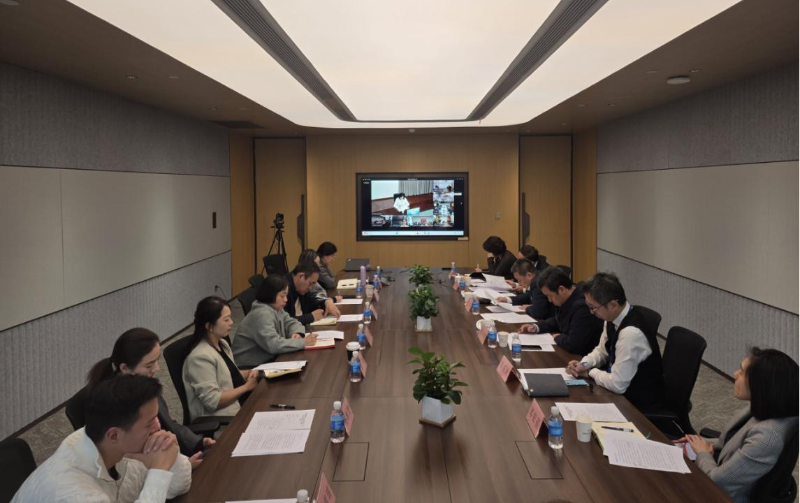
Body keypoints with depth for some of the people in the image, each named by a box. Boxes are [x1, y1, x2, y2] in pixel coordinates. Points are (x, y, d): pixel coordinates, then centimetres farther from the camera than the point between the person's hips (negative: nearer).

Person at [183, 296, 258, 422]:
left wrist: (250, 373, 2)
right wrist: (246, 387, -15)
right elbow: (213, 401, -23)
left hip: (239, 405, 9)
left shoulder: (221, 343, 7)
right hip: (218, 420, -9)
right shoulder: (201, 357, -21)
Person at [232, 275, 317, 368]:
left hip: (267, 360, 8)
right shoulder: (262, 315, -22)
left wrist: (297, 333, -11)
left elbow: (292, 323, 12)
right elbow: (273, 345, -31)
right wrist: (303, 342, -27)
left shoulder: (276, 309, 6)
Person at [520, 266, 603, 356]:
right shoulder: (566, 299, -1)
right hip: (567, 352, 8)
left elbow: (573, 346, -30)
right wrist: (536, 327, 3)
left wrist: (557, 337, -11)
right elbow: (557, 321, 18)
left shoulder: (583, 306, -29)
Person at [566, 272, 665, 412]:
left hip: (639, 399, -7)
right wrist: (584, 364, -8)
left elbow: (617, 385, -28)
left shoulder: (631, 333, -33)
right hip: (621, 387, 7)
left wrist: (590, 372, -12)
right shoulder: (613, 317, -8)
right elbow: (602, 351, 10)